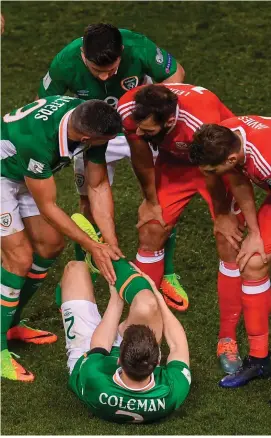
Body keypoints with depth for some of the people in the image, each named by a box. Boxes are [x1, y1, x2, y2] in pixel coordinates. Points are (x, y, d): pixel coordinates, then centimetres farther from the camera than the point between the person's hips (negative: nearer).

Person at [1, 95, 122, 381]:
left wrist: (111, 244, -13)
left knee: (50, 244, 9)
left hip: (24, 172, 8)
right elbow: (47, 207, -26)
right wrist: (92, 247, -20)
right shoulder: (38, 140, -41)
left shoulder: (90, 120, -20)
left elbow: (98, 186, -9)